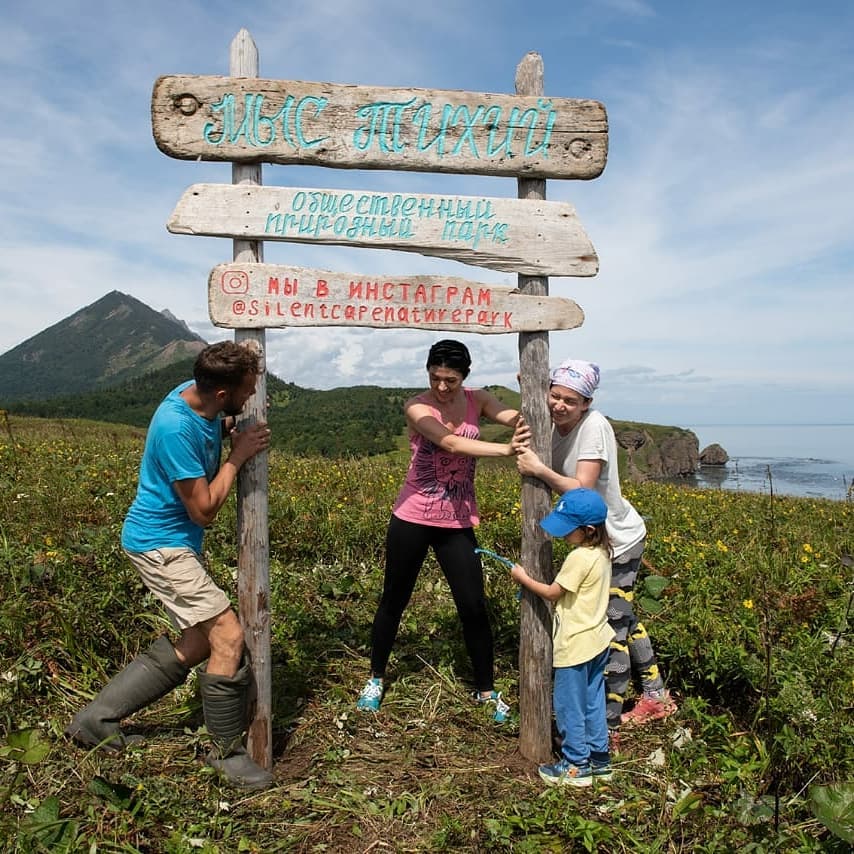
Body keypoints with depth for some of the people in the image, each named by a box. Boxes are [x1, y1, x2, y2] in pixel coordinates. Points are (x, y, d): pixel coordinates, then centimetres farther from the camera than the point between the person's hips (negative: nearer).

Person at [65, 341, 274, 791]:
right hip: (160, 543, -10)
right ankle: (227, 751, 6)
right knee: (227, 635, -13)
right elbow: (204, 511, -23)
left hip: (177, 541, 10)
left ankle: (95, 718, 25)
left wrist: (231, 427, 0)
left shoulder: (199, 396, -3)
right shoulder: (176, 428, -28)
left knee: (196, 644, 13)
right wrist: (238, 455, -15)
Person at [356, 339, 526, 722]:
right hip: (412, 519, -2)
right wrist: (505, 449, -39)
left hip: (458, 523, 2)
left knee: (473, 607, 1)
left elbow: (518, 419, -20)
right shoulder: (417, 407, -13)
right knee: (393, 601, 12)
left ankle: (486, 690, 21)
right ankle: (376, 678, 33)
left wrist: (527, 423, -43)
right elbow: (450, 442, -30)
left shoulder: (478, 400, -2)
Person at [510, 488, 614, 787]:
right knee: (593, 702, 19)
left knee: (569, 706, 6)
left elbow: (552, 593, -15)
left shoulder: (579, 558, -25)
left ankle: (576, 766, 17)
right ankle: (598, 759, 30)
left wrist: (523, 578, -4)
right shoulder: (602, 552, 2)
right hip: (597, 641, 9)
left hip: (575, 645, -9)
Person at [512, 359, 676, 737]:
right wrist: (522, 450, -27)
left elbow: (582, 490, -32)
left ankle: (606, 727, 9)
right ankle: (656, 697, 41)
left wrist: (539, 469, -39)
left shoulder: (594, 426, -27)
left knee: (612, 629, -2)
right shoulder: (553, 425, -4)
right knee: (623, 619, 22)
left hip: (618, 540, -9)